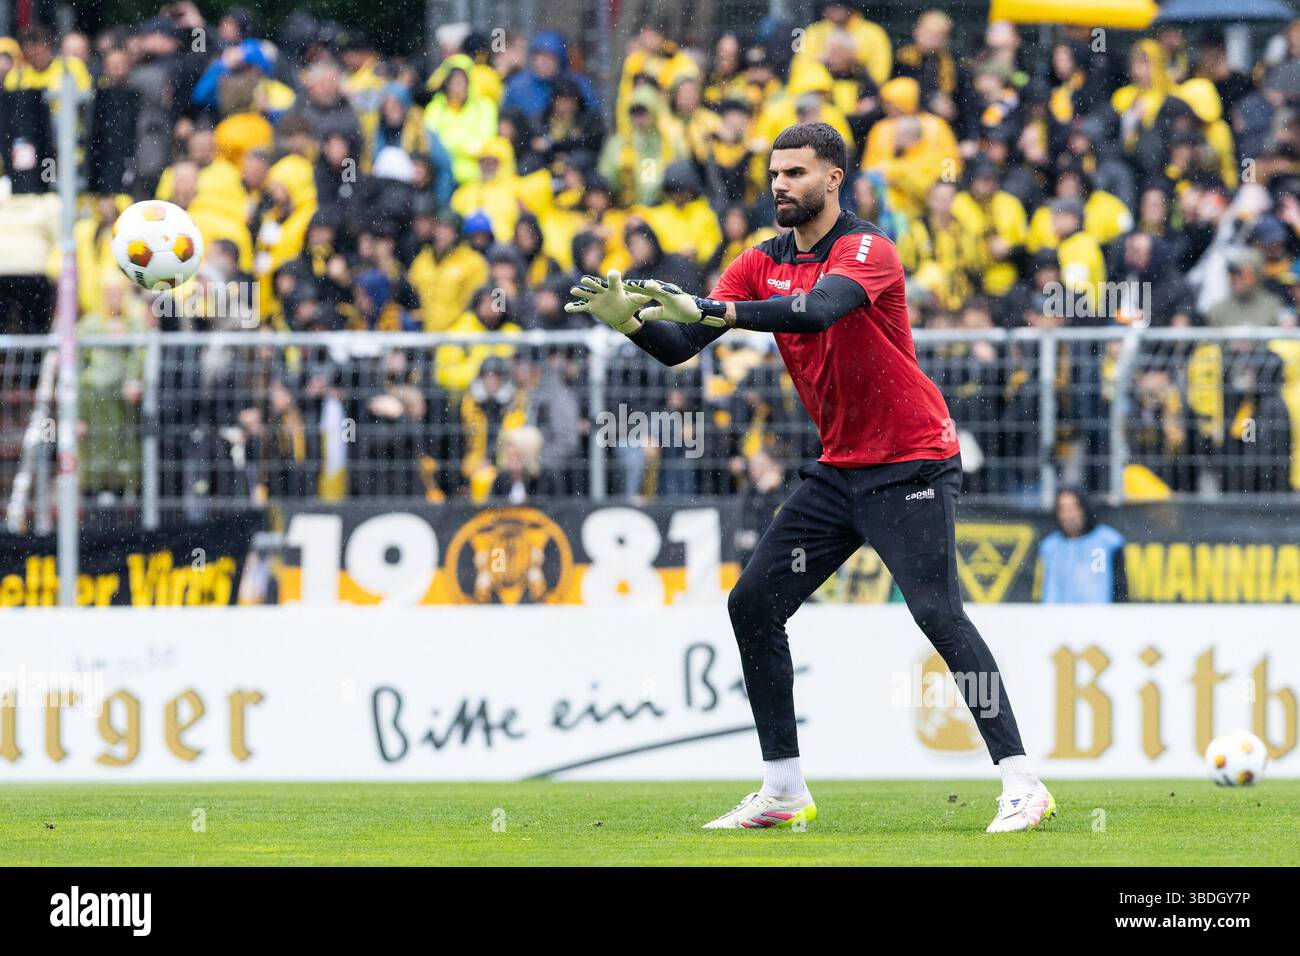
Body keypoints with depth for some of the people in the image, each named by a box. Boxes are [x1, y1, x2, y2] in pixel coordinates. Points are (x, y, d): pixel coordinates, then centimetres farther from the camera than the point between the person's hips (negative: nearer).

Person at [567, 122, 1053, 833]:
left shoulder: (866, 249, -15)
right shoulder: (763, 264, 6)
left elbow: (819, 309, -35)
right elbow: (679, 347, 0)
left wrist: (712, 311, -43)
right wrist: (630, 321, -22)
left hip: (910, 467, -8)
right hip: (838, 472, 8)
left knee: (939, 613, -19)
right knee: (753, 604, 2)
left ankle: (1021, 784, -16)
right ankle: (784, 792, 9)